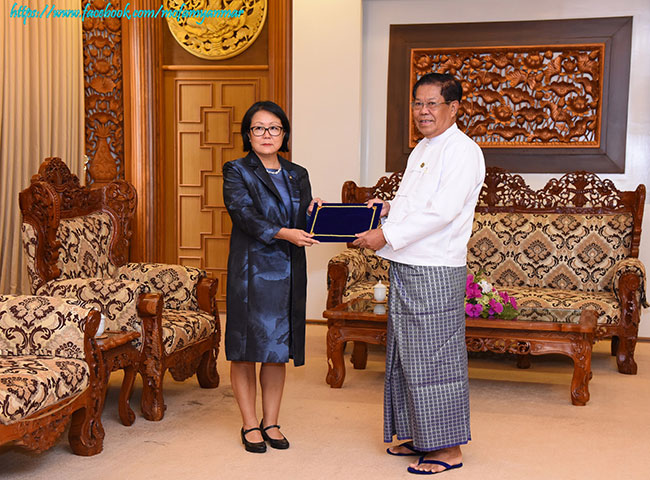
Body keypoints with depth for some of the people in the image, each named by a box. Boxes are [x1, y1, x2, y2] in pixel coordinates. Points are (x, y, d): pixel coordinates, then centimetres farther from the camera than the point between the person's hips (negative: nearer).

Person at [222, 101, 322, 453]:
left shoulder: (297, 175, 14)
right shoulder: (237, 172, 0)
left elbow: (305, 224, 12)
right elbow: (244, 215, -14)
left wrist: (314, 212, -11)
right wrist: (283, 233, -26)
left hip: (287, 272, 4)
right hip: (250, 270, -4)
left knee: (278, 349, 8)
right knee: (246, 348, 1)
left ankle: (271, 422, 19)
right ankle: (250, 425, 13)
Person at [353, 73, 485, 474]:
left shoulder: (463, 152, -12)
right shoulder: (421, 151, 17)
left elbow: (442, 211, -22)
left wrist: (387, 236, -23)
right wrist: (388, 209, 6)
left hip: (436, 272, -9)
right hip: (406, 267, 9)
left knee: (435, 357, -3)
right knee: (406, 355, 14)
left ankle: (448, 448, 8)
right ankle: (419, 436, 27)